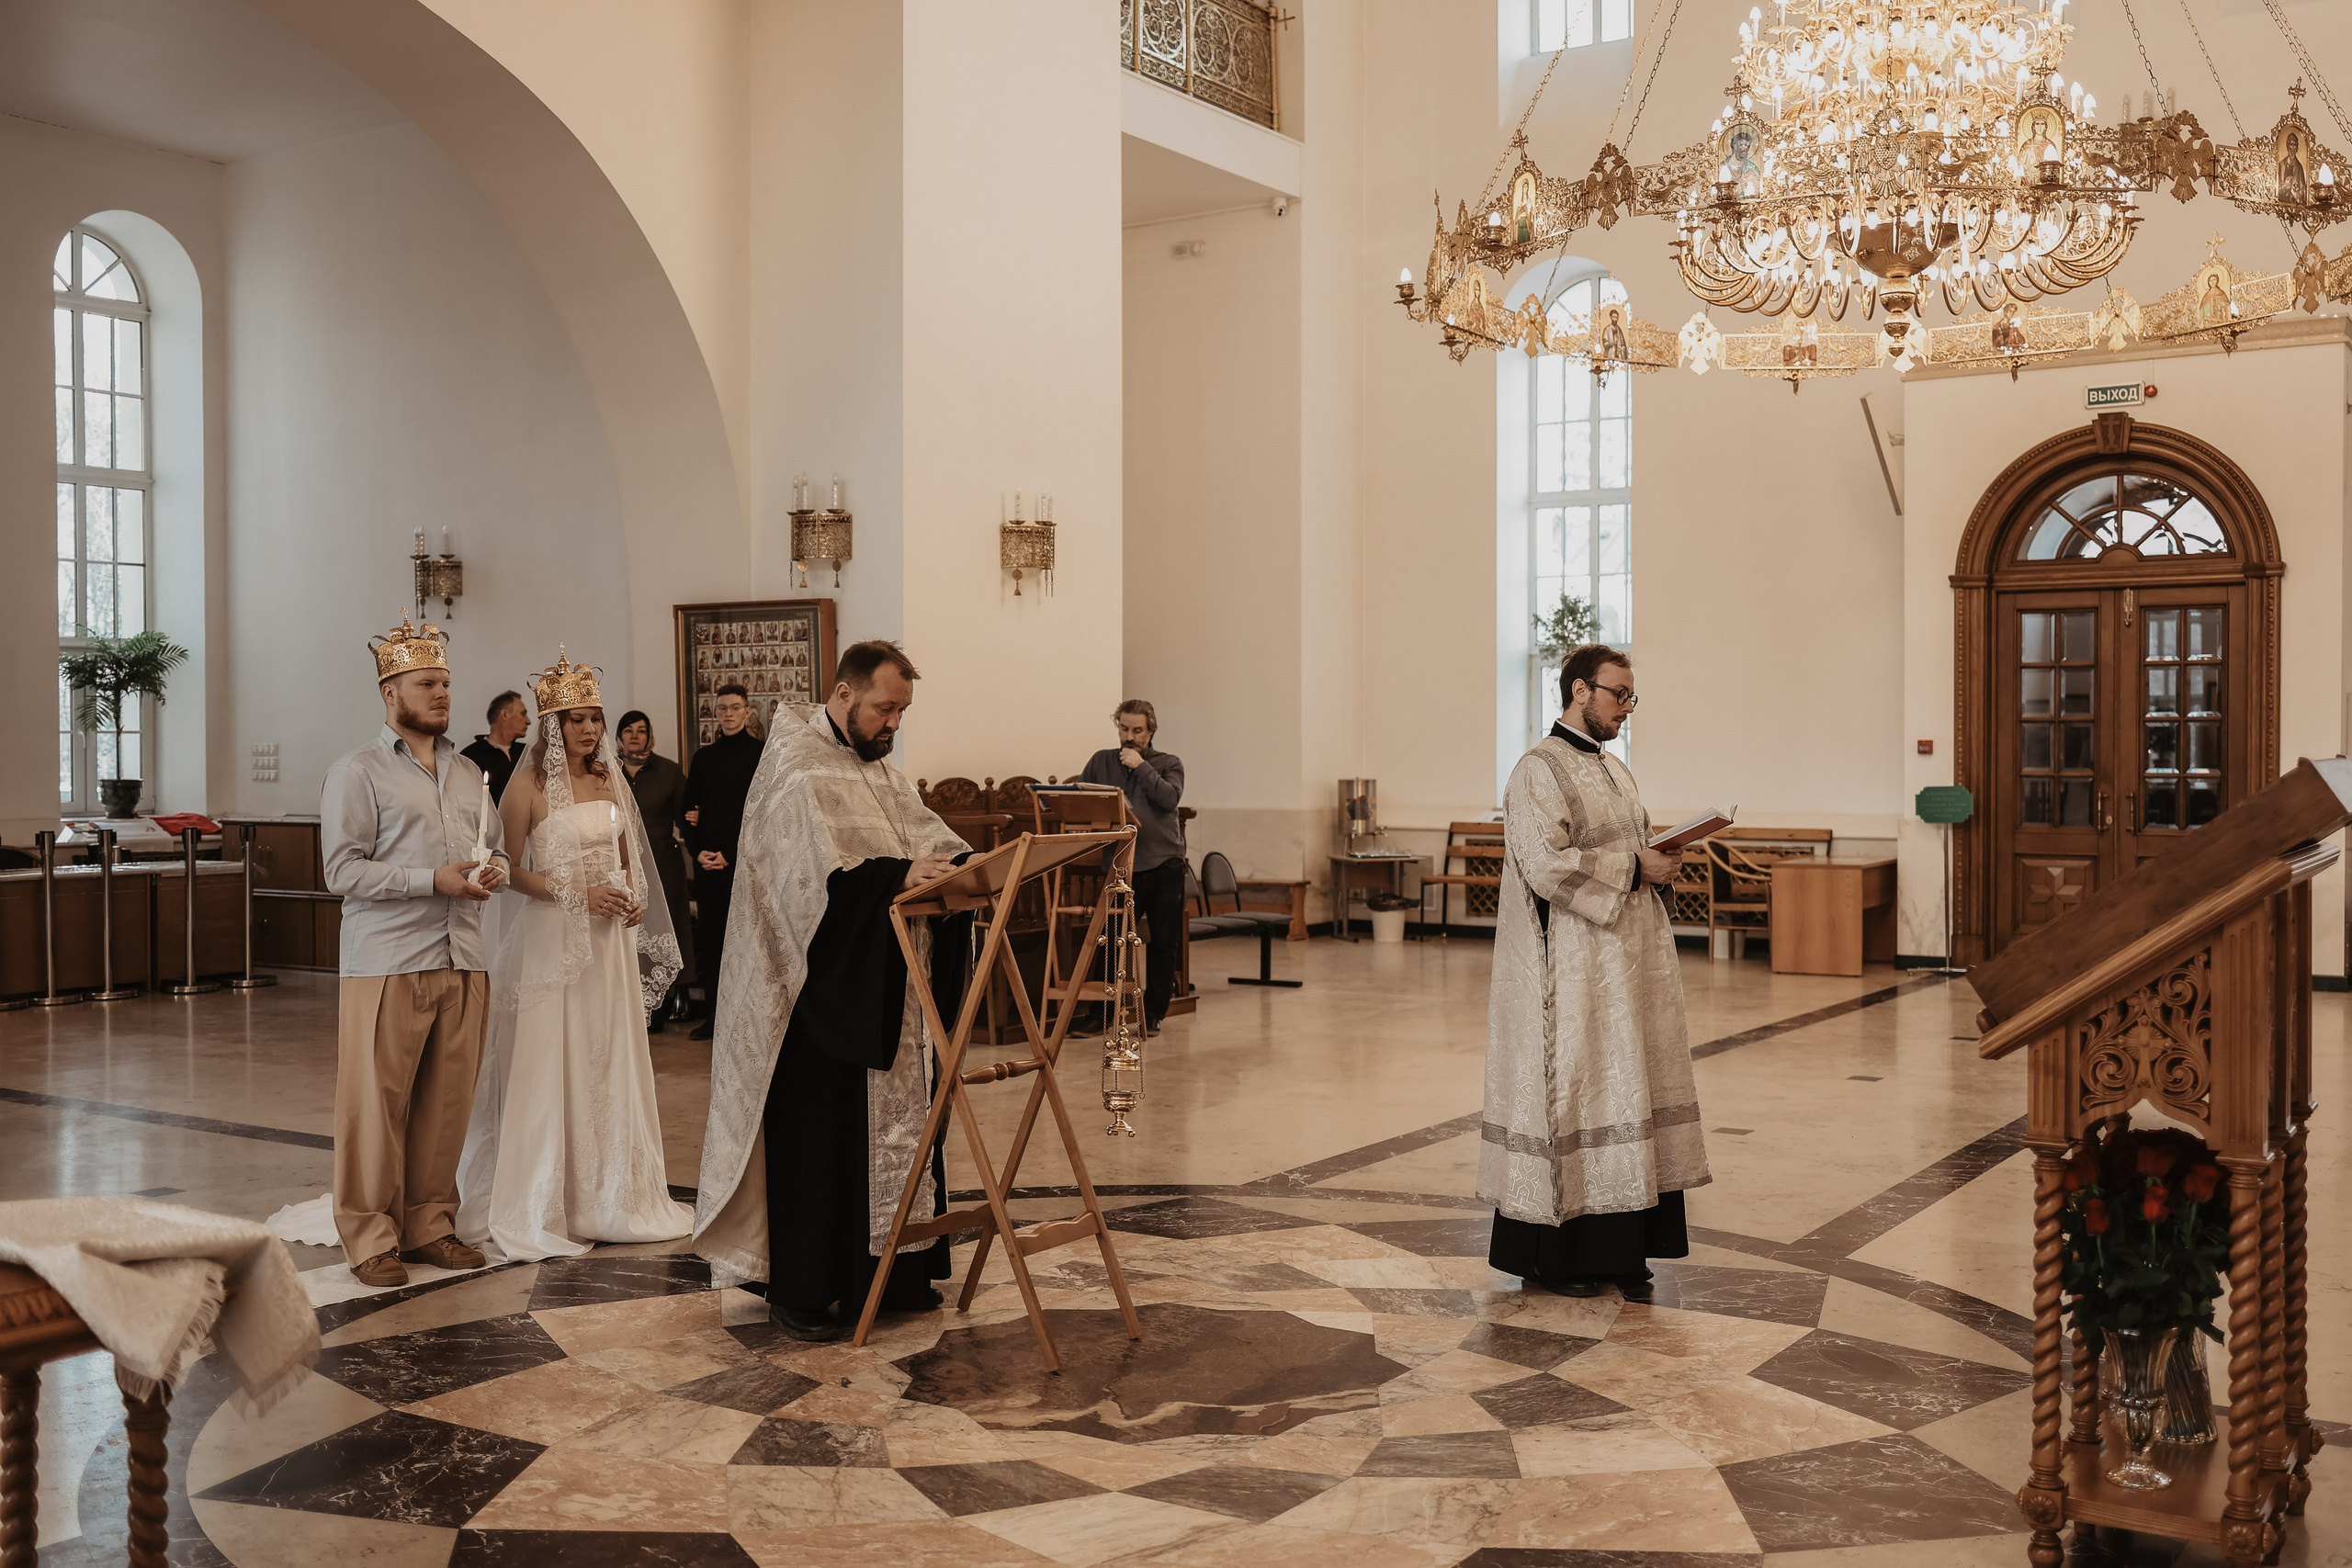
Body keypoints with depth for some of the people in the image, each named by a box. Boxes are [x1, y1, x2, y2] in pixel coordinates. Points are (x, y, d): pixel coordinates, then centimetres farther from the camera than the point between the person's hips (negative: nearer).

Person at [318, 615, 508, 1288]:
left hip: (462, 962, 6)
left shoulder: (468, 773, 19)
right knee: (376, 1104, -2)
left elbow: (497, 847, 24)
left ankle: (430, 1224, 19)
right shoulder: (357, 772, -1)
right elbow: (343, 870, -10)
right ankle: (370, 1237, 8)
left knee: (447, 1102, 7)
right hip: (387, 964, -6)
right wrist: (434, 881, -17)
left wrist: (492, 871, 0)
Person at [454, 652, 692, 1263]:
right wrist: (577, 894, -18)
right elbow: (508, 869, -11)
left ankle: (609, 1197, 21)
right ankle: (537, 1208, 8)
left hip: (610, 939, 6)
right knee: (547, 1068, -2)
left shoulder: (609, 779, 9)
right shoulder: (530, 785, -9)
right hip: (552, 938, -6)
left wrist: (634, 898, 1)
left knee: (610, 1063, 10)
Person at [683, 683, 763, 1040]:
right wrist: (697, 850, 0)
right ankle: (713, 1015, 9)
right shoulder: (704, 757, 14)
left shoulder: (761, 755, 0)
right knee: (709, 939, 4)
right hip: (707, 863, 4)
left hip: (745, 861, -4)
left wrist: (730, 855, -9)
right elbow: (688, 809, 16)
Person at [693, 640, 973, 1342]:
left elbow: (931, 836, 9)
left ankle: (890, 1272, 23)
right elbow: (813, 870, -23)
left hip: (885, 994, 8)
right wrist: (895, 876, -35)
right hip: (819, 992, -8)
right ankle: (800, 1292, 9)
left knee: (894, 1127, 12)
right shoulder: (795, 765, -10)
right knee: (816, 1137, -1)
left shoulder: (882, 772, 17)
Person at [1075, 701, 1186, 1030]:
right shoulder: (1101, 761, 11)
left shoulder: (1169, 763, 6)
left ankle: (1154, 1011, 14)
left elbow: (1169, 798, -12)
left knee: (1164, 942, 3)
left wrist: (1141, 766, -10)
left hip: (1163, 864, -1)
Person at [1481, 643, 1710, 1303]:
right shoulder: (1538, 772, -11)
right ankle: (1549, 1253, 8)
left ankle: (1620, 1247, 16)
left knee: (1624, 1090, 9)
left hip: (1628, 963, 9)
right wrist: (1634, 867, -17)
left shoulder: (1616, 771, 17)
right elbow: (1546, 866, -22)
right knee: (1567, 1092, -3)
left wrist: (1658, 863, 3)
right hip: (1572, 970, -9)